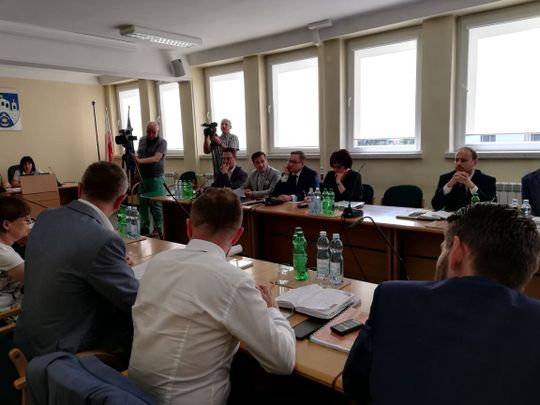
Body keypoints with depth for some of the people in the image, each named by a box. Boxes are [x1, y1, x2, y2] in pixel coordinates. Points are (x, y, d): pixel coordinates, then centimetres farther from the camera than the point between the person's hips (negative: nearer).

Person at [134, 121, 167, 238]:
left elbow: (156, 158, -18)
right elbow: (138, 155, 21)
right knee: (142, 204, 6)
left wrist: (140, 161, -29)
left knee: (156, 205, -3)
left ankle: (158, 230, 8)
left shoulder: (162, 142, -6)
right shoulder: (142, 140, 12)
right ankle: (144, 230, 16)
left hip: (155, 178, -5)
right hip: (142, 177, 5)